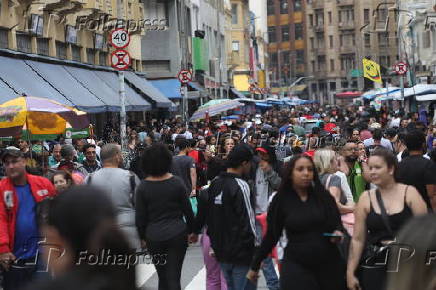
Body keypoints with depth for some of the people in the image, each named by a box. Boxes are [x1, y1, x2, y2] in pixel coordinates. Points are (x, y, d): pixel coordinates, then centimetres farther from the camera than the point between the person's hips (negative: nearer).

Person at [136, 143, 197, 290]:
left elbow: (140, 217, -2)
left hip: (154, 236, 1)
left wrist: (143, 237, 12)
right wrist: (192, 231, 12)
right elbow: (187, 210, -1)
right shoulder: (177, 182, -7)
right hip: (177, 234, -1)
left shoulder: (143, 187, -7)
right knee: (174, 277, 1)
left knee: (162, 277, 17)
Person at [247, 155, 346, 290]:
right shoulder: (281, 200, -2)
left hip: (329, 264, 2)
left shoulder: (323, 196, 0)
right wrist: (255, 265, 8)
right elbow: (271, 235, 5)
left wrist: (338, 233, -16)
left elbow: (337, 223, 8)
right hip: (296, 267, -1)